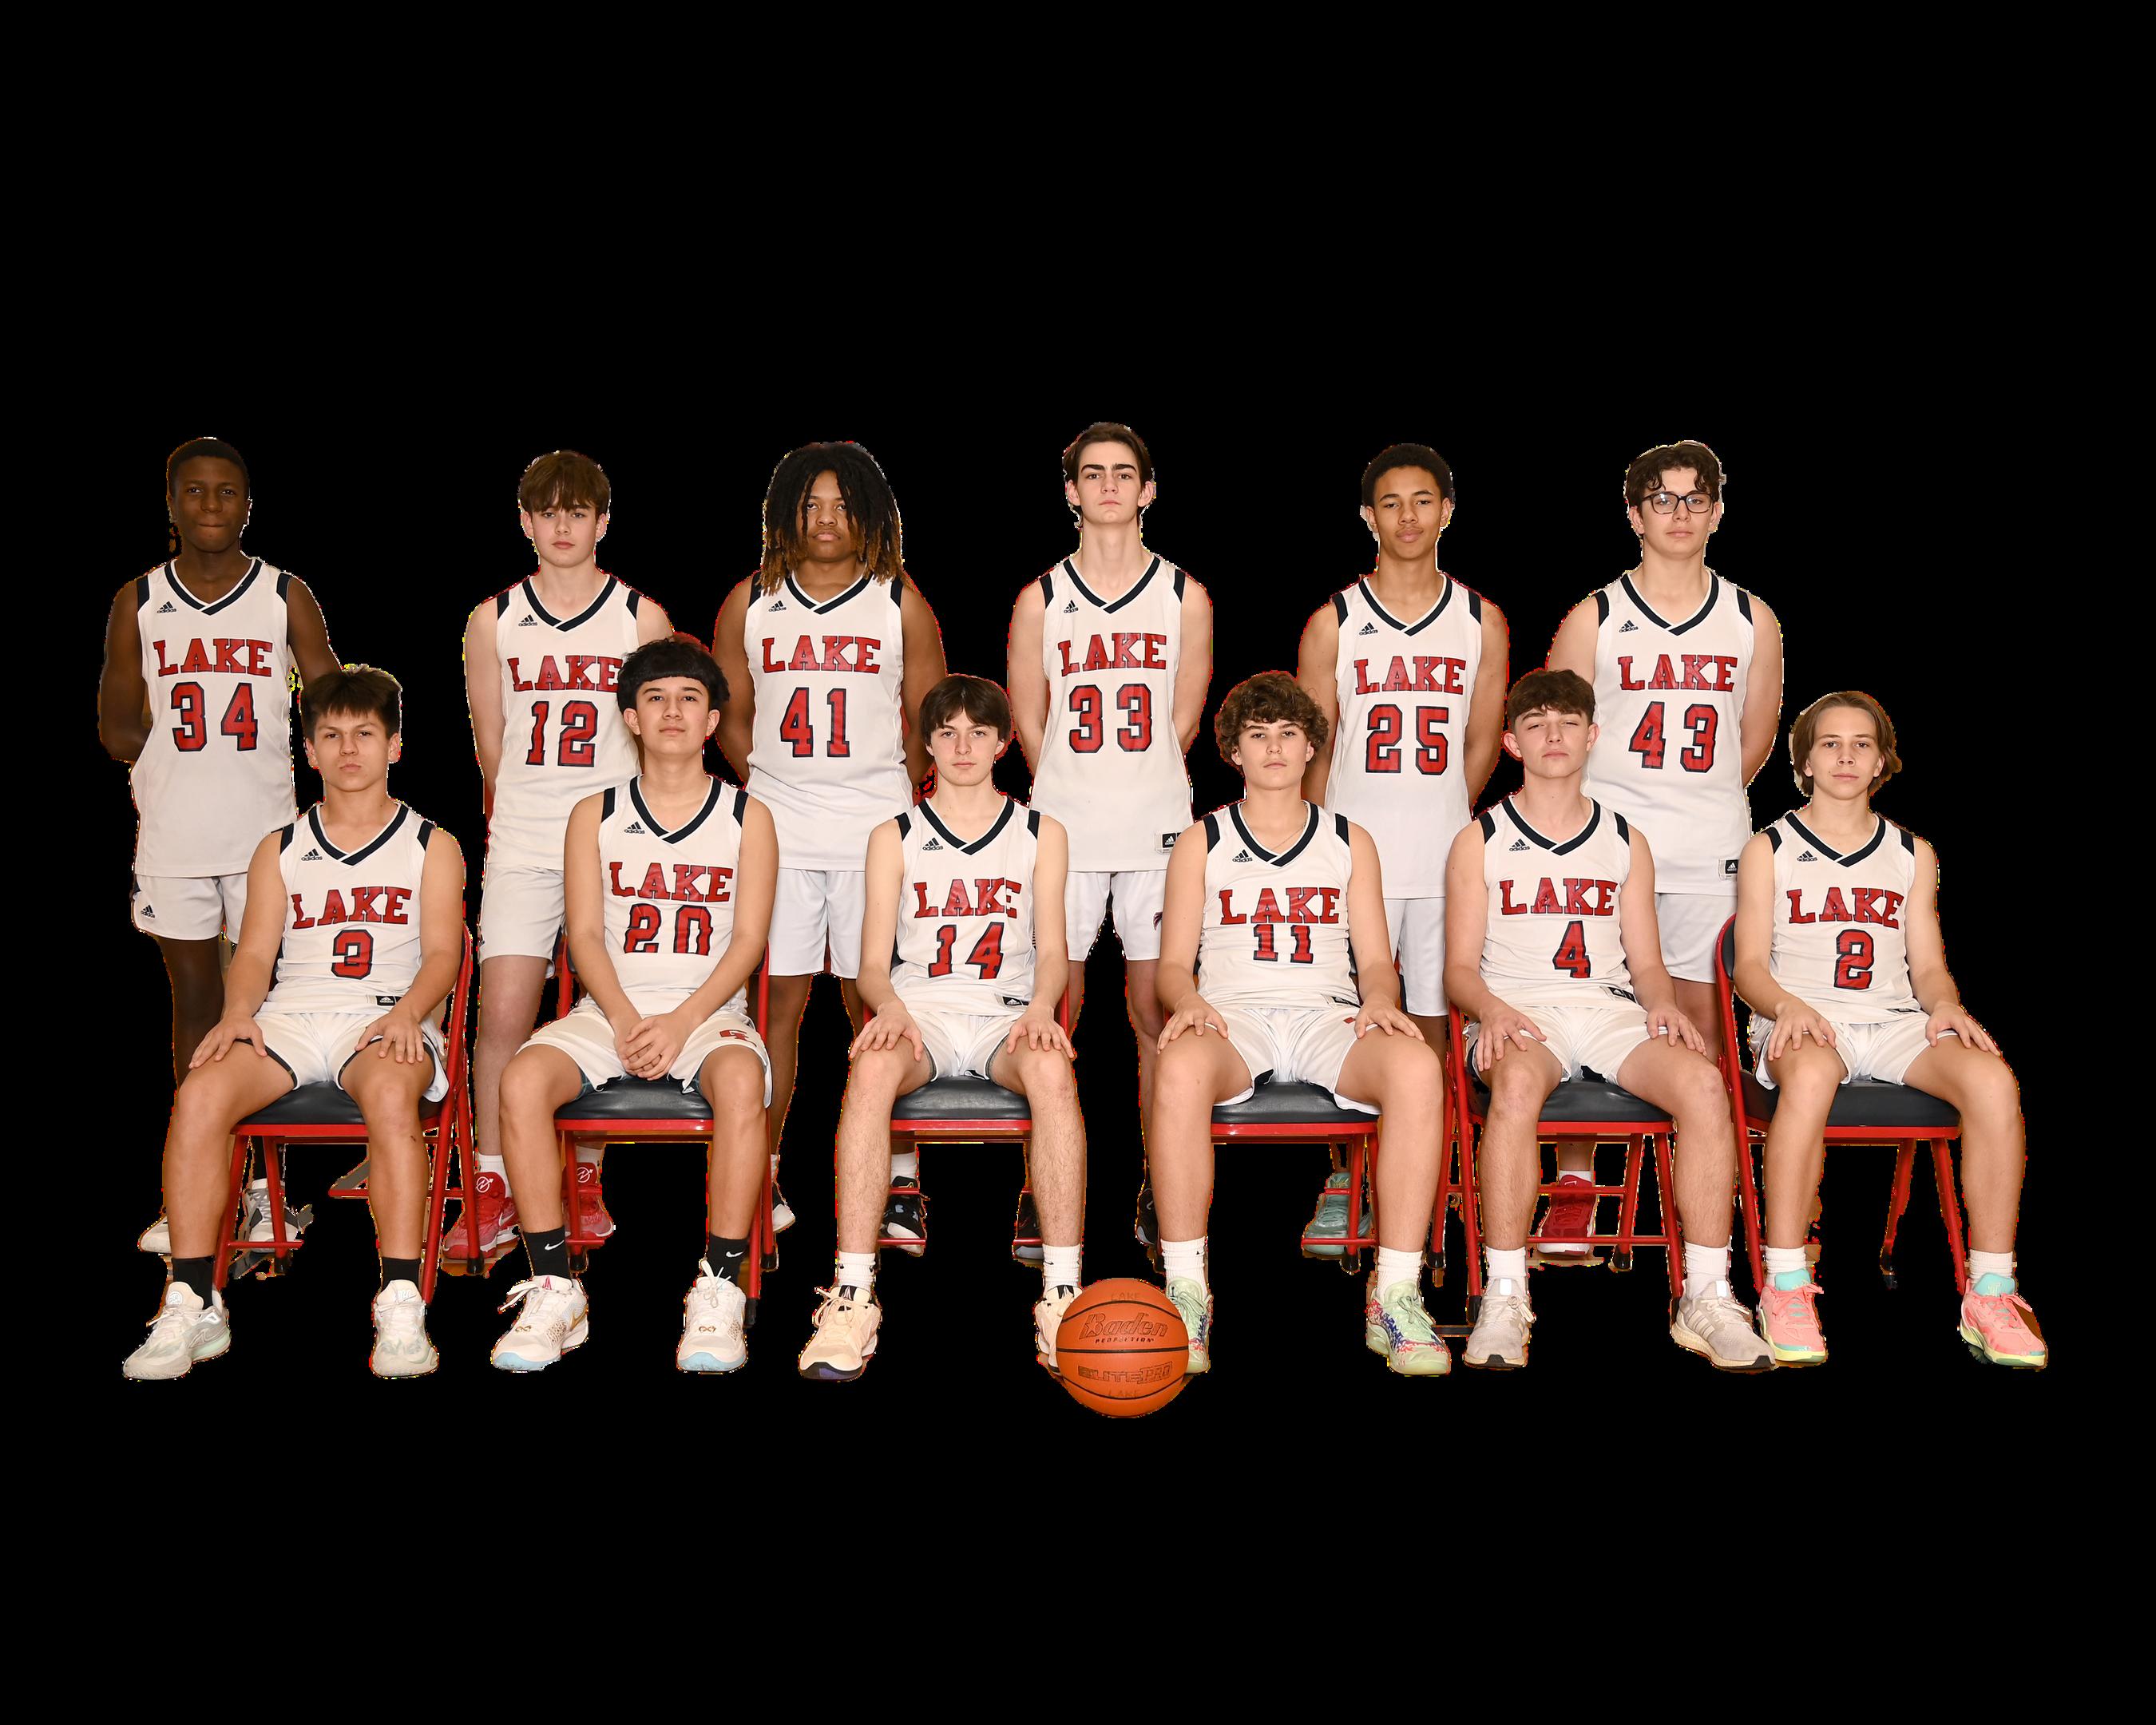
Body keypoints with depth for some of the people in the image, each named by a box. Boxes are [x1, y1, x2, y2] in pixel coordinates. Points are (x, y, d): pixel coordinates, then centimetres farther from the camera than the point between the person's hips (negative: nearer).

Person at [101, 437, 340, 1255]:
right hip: (172, 839, 2)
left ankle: (269, 1186, 10)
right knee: (194, 1002, 9)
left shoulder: (286, 598, 2)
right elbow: (116, 734, 7)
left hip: (267, 835, -1)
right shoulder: (138, 603, 5)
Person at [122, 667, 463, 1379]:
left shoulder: (430, 845, 14)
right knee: (199, 1095, -28)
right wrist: (238, 1013, -11)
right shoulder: (280, 850, 22)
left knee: (390, 1093, -38)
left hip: (387, 1017, -3)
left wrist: (407, 1014, -19)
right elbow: (255, 952, 12)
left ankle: (401, 1306, -36)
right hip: (290, 1016, 3)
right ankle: (192, 1305, -20)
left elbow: (442, 952, 2)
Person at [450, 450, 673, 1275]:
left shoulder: (643, 618, 3)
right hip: (520, 845, 1)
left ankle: (587, 1182, 19)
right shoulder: (493, 621, 7)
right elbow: (490, 745, 13)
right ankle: (492, 1200, 4)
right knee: (502, 1016, -6)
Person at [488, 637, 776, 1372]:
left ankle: (720, 1293, -30)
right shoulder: (595, 815, 12)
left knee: (741, 1080, -37)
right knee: (523, 1078, -29)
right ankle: (554, 1290, -21)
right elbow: (585, 935, 4)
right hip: (610, 1008, 2)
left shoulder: (747, 816, 8)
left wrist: (681, 1023, -16)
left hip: (709, 1008, -2)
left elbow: (748, 941, 0)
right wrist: (626, 1022, -14)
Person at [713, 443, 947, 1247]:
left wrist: (892, 802, 4)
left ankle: (896, 1185, 9)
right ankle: (761, 1177, 13)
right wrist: (770, 790, 7)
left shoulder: (900, 603, 5)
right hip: (775, 832, 1)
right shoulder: (750, 604, 8)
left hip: (876, 831, -1)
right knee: (778, 999, 3)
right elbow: (731, 718, 14)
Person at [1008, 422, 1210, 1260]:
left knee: (1155, 1014, 4)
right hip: (1064, 831, 0)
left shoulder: (1184, 596, 5)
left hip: (1157, 830, 0)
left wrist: (1139, 790, 8)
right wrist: (1077, 797, 8)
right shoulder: (1040, 599, 5)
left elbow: (1183, 723, 8)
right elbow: (1029, 723, 8)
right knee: (1054, 1013, 3)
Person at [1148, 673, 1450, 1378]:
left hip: (1327, 1017, 1)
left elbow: (1376, 959, 15)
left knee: (1418, 1068, -34)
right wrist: (1188, 1002, -13)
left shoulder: (1350, 842, 19)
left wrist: (1380, 1000, -9)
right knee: (1179, 1068, -39)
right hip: (1233, 1015, -1)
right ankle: (1186, 1292, -31)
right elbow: (1174, 962, 11)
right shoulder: (1202, 842, 16)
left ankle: (1395, 1294, -30)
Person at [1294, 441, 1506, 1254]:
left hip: (1447, 858, 1)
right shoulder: (1332, 623, 3)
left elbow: (1480, 746, 11)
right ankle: (1341, 1183, 13)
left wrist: (1437, 821, 8)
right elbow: (1313, 751, 5)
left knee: (1429, 1019, 5)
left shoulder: (1482, 622, 6)